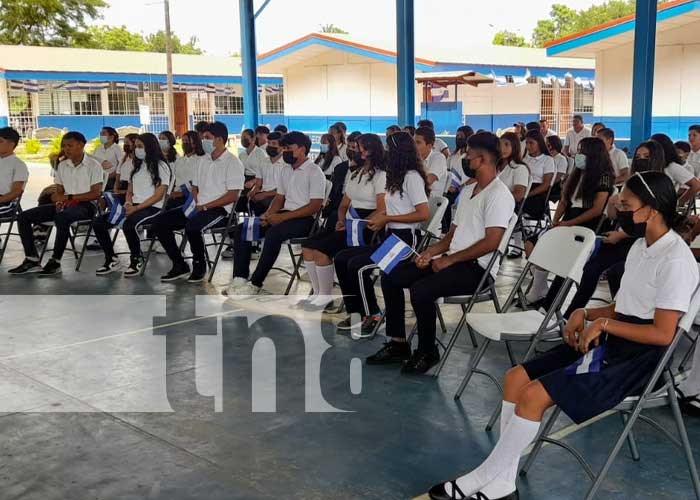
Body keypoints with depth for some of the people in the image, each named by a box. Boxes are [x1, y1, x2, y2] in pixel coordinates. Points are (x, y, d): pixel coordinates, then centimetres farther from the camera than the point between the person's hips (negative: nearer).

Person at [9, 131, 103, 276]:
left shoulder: (93, 165, -4)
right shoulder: (62, 166, 16)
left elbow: (96, 194, -11)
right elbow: (59, 191, 15)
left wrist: (68, 197, -16)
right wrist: (59, 201, -10)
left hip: (85, 205, -7)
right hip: (66, 204, 7)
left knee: (62, 217, -40)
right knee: (24, 217, -7)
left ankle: (55, 262, -30)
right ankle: (32, 260, -11)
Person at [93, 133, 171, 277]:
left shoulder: (161, 166, -2)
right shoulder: (136, 166, 21)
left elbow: (159, 195, -10)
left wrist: (136, 208, -17)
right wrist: (128, 203, -1)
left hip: (152, 208, -7)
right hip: (133, 206, 7)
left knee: (129, 224, -37)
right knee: (99, 223, -10)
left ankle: (136, 260, -16)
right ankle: (112, 260, 0)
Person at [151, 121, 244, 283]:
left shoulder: (233, 163, -6)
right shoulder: (204, 160, 18)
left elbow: (232, 196, -14)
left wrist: (205, 206, -15)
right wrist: (196, 204, 0)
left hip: (220, 210, -8)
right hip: (198, 208, 8)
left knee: (192, 225, -37)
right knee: (158, 222, -6)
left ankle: (199, 265, -12)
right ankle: (179, 265, 0)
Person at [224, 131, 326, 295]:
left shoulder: (315, 172, -8)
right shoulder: (286, 170, 18)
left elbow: (315, 206, -16)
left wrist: (283, 217, -20)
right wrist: (268, 214, -2)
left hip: (305, 219, -8)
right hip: (284, 215, 8)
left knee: (273, 233, -36)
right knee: (241, 229, -8)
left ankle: (255, 283, -27)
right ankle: (240, 278, -14)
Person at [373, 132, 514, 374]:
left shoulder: (499, 195, -12)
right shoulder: (468, 191, 19)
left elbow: (491, 242, -21)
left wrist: (449, 259, -17)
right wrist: (430, 252, 3)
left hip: (477, 268, -9)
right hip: (453, 260, 10)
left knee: (420, 290, -30)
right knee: (390, 277, 1)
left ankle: (427, 352, -8)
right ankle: (398, 343, 7)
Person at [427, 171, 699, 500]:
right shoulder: (640, 246, 14)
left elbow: (663, 333, -20)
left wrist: (602, 323, -16)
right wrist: (584, 314, 3)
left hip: (637, 357, -10)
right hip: (612, 341, 10)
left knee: (534, 395, -21)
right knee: (517, 377, -4)